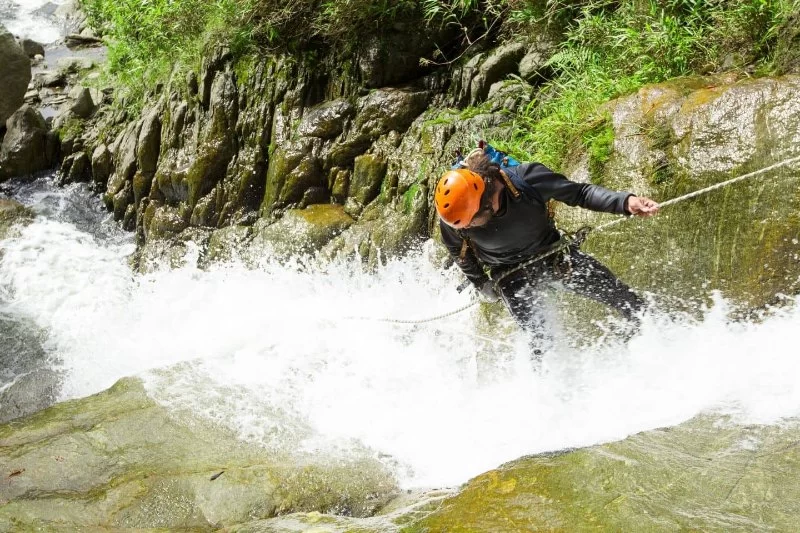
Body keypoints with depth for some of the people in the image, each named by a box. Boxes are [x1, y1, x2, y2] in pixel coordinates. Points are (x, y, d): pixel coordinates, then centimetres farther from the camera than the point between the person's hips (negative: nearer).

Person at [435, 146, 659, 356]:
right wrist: (481, 284, 8)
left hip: (554, 255, 1)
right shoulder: (452, 218, -26)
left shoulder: (525, 178, -32)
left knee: (625, 300, 2)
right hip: (511, 276, -1)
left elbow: (579, 193, -20)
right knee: (540, 342, -15)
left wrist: (626, 202, -32)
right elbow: (457, 250, -2)